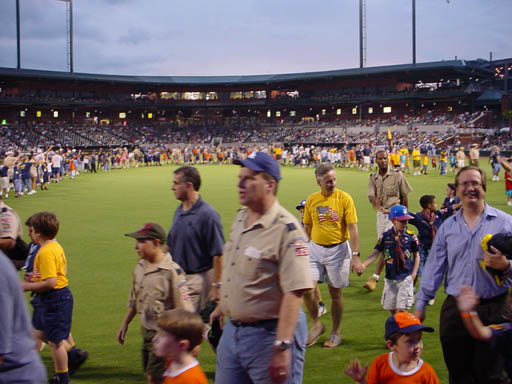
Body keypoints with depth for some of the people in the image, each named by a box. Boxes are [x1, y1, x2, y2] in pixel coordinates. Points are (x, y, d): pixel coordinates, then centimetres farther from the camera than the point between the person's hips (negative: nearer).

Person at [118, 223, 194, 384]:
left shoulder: (172, 271, -20)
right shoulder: (140, 267, 5)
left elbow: (184, 311, -17)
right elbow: (134, 300, 20)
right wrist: (125, 324, 24)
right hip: (146, 332, 8)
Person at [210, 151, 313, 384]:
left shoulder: (286, 229, -19)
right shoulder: (240, 218, 9)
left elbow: (294, 291, -24)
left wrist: (282, 347, -28)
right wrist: (223, 306, 29)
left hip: (267, 333, -8)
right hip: (232, 328, 8)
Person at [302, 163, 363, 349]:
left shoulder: (344, 198, -8)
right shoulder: (311, 200, 3)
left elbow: (353, 228, -9)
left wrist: (355, 256, -15)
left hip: (338, 250, -3)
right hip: (315, 248, 3)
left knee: (336, 293, 6)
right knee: (307, 289, -8)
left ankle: (335, 333, 24)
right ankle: (317, 325, 17)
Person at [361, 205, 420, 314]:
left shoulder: (411, 236, -4)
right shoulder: (386, 236, -2)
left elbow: (416, 255, 6)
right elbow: (376, 253, -3)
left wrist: (413, 273, -3)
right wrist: (363, 264, -17)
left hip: (405, 278, -2)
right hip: (390, 278, 2)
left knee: (401, 309, -8)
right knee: (391, 308, 11)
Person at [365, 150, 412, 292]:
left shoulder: (397, 175, -6)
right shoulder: (373, 178, 5)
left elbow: (404, 196, 0)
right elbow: (372, 196, -8)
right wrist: (379, 207, -30)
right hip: (381, 214, 6)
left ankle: (374, 278, -13)